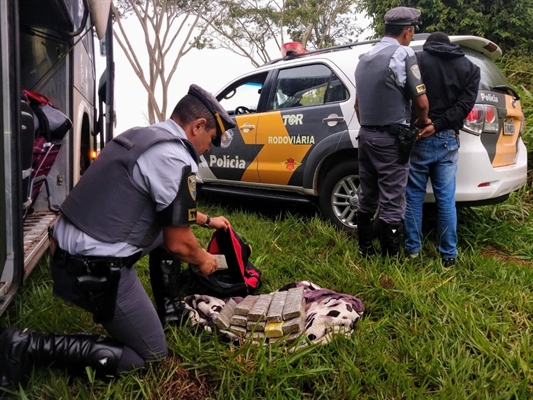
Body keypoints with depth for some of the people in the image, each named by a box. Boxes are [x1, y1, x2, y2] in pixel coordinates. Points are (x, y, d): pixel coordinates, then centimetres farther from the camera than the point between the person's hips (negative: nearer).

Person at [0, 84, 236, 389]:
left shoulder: (143, 135, 10)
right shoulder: (176, 160, -18)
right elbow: (178, 244, -12)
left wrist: (207, 220, 34)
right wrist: (203, 260, 9)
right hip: (94, 270, -10)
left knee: (168, 225, 21)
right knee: (152, 355, 6)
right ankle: (31, 346, -1)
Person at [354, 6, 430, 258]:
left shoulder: (365, 59, 14)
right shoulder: (403, 54, -10)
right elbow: (421, 101, -13)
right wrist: (422, 121, 7)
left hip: (366, 135, 8)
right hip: (391, 138, -8)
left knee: (367, 197, 15)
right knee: (392, 202, -2)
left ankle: (365, 250, 25)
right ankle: (389, 258, 5)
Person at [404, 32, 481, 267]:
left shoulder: (416, 60, 4)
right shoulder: (470, 68, 13)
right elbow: (465, 105, -2)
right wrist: (438, 125, -9)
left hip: (418, 137, -2)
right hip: (448, 139, 2)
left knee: (414, 195, 9)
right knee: (446, 199, 7)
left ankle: (413, 248, 15)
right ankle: (448, 254, 13)